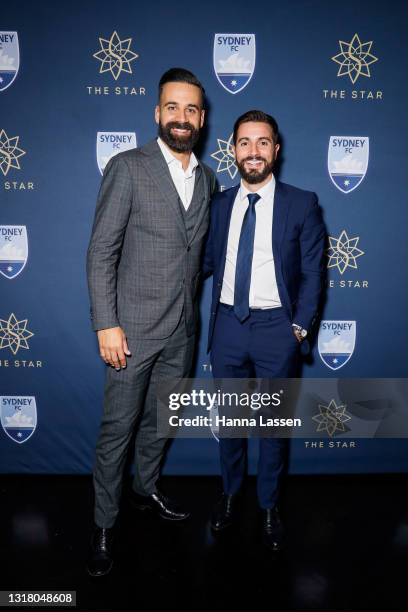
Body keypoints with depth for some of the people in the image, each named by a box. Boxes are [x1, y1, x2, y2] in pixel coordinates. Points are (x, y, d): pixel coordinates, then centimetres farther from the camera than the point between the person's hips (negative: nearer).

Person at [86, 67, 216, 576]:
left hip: (182, 328, 5)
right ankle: (104, 524, 24)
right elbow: (101, 252, -11)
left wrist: (192, 308, 12)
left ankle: (146, 488, 42)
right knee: (117, 428, 5)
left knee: (159, 419, 20)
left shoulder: (207, 178, 10)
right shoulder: (128, 167, -7)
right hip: (134, 325, -5)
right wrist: (106, 324, -16)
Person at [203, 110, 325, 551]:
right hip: (228, 324, 3)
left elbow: (312, 273, -2)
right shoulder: (220, 204, 6)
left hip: (276, 328, -2)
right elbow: (208, 263, 8)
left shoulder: (301, 204, -3)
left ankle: (268, 506, 33)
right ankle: (229, 494, 39)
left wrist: (300, 327, -8)